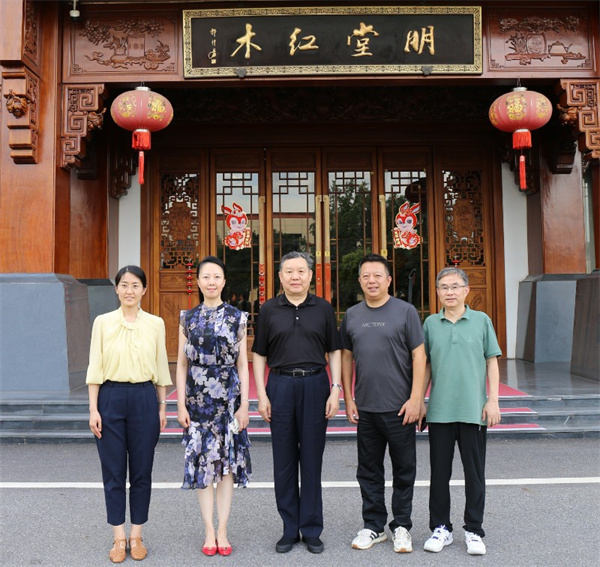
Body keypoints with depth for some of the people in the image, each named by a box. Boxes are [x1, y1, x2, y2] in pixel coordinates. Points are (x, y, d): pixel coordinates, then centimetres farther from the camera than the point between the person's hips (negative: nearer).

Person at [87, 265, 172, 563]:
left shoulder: (155, 324, 2)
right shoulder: (103, 322, 0)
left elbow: (161, 368, 6)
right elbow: (95, 368, 0)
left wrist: (162, 407, 6)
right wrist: (93, 409, -4)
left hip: (144, 399, 1)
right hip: (111, 398, 0)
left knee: (142, 471, 8)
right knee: (113, 471, 7)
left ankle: (136, 536, 23)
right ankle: (118, 538, 21)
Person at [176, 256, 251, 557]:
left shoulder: (237, 317, 2)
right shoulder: (188, 318, 5)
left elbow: (242, 364, 2)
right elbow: (182, 364, 5)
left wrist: (244, 404, -3)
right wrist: (181, 404, -1)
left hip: (228, 397, -1)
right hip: (198, 397, 1)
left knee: (227, 462, 5)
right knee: (202, 461, 5)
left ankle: (222, 531, 17)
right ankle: (209, 531, 17)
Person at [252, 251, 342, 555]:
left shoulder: (323, 308, 5)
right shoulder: (269, 309, 5)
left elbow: (334, 351, 7)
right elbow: (259, 354, 6)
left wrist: (336, 389, -3)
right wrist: (261, 394, -1)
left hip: (315, 385, 0)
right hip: (280, 385, 1)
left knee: (312, 460, 6)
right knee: (284, 461, 7)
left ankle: (311, 530, 20)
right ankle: (289, 529, 21)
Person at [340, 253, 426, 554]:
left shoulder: (405, 311, -4)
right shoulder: (352, 315, 7)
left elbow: (419, 355, -6)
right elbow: (346, 357, 11)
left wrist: (416, 399, -12)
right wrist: (348, 399, 6)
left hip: (399, 407, -3)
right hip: (365, 408, 4)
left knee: (404, 470, 8)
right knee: (369, 471, 13)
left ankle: (401, 527, 25)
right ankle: (373, 526, 27)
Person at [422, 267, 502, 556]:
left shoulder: (481, 320, 2)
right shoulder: (431, 323, 5)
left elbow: (491, 362, 4)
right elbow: (426, 365, 10)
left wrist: (493, 400, -3)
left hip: (474, 410, -1)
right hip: (440, 410, 1)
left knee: (475, 473, 7)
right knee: (439, 472, 9)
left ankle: (474, 530, 22)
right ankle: (440, 527, 24)